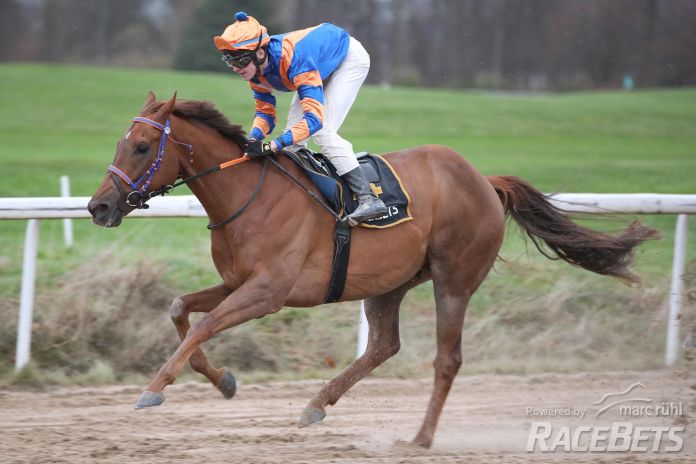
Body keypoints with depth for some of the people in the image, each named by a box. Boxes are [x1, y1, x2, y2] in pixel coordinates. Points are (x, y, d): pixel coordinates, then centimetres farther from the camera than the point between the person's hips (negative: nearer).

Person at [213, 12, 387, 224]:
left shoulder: (294, 58, -44)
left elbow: (314, 118, -47)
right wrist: (253, 139, -31)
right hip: (323, 66, 8)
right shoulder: (255, 70, -20)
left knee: (322, 130, -20)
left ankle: (368, 199, -22)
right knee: (294, 130, -2)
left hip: (350, 58, -8)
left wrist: (273, 145, -56)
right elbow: (265, 112, -9)